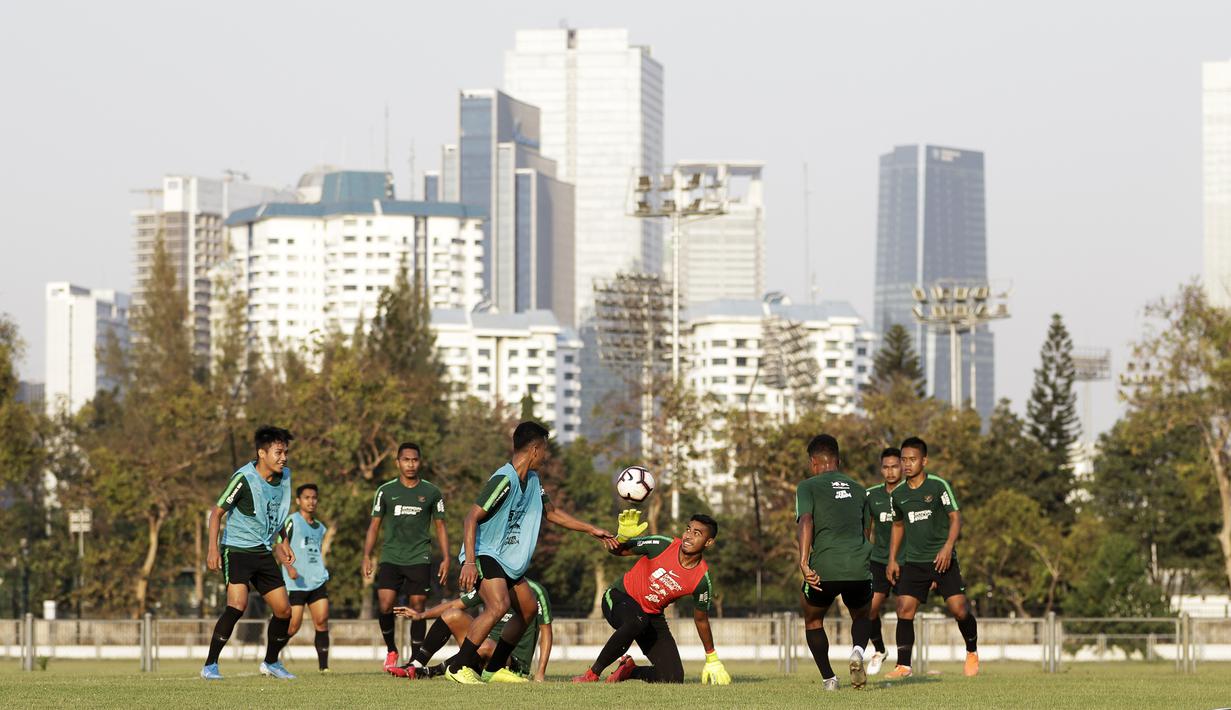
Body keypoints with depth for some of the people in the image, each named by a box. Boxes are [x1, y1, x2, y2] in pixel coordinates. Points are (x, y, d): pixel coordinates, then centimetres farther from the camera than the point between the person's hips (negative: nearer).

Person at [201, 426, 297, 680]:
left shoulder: (284, 477, 4)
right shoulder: (244, 478, -17)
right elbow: (217, 512, -12)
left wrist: (281, 542, 21)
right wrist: (213, 549, -19)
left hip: (264, 552, 7)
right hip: (236, 549, -7)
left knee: (283, 610, 4)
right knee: (238, 604, -24)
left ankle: (271, 662, 27)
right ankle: (210, 666, -16)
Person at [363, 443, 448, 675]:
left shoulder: (431, 492, 7)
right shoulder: (386, 491, 7)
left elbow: (440, 527, 12)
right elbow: (374, 525, 10)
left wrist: (446, 558, 3)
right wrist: (367, 556, 0)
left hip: (419, 559, 0)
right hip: (391, 558, 0)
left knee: (417, 608, -3)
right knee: (385, 605, -13)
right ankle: (391, 651, 9)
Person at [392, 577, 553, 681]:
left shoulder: (535, 591, -12)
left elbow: (546, 632, -9)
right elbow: (456, 605, 11)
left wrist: (540, 673, -16)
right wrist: (421, 615, -1)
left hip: (514, 661, -6)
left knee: (486, 646, -39)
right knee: (453, 615, -11)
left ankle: (428, 672, -30)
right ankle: (414, 666, -14)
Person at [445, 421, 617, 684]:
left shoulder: (532, 479, 9)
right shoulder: (504, 479, -21)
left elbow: (550, 512, 25)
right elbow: (472, 518, -24)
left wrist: (591, 529, 23)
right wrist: (469, 562, -31)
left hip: (509, 560, 10)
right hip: (484, 553, -10)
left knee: (528, 610, 14)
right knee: (499, 605, -29)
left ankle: (494, 669, 23)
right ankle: (458, 667, -22)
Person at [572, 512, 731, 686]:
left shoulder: (702, 579, -12)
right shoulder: (662, 545, -18)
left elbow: (701, 619, 5)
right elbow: (617, 550, -6)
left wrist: (712, 660, 12)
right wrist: (623, 536, -30)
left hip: (653, 616, 4)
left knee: (673, 679, -11)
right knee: (638, 621, -41)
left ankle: (630, 670, 21)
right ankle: (592, 674, -25)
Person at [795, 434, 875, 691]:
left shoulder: (808, 487, 7)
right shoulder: (858, 489, 21)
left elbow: (806, 522, -10)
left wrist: (804, 564, -18)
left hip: (825, 570, -3)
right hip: (860, 568, 3)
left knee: (813, 621, 24)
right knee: (861, 616, 29)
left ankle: (829, 679, 14)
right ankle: (857, 651, -4)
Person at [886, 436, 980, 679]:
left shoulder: (938, 486, -6)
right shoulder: (898, 495, 7)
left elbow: (955, 517, -5)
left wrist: (947, 547, -18)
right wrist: (892, 559, 14)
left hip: (942, 559, -3)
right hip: (913, 561, 3)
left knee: (959, 609, -9)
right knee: (904, 609, -10)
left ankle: (972, 653, 17)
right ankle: (903, 666, -5)